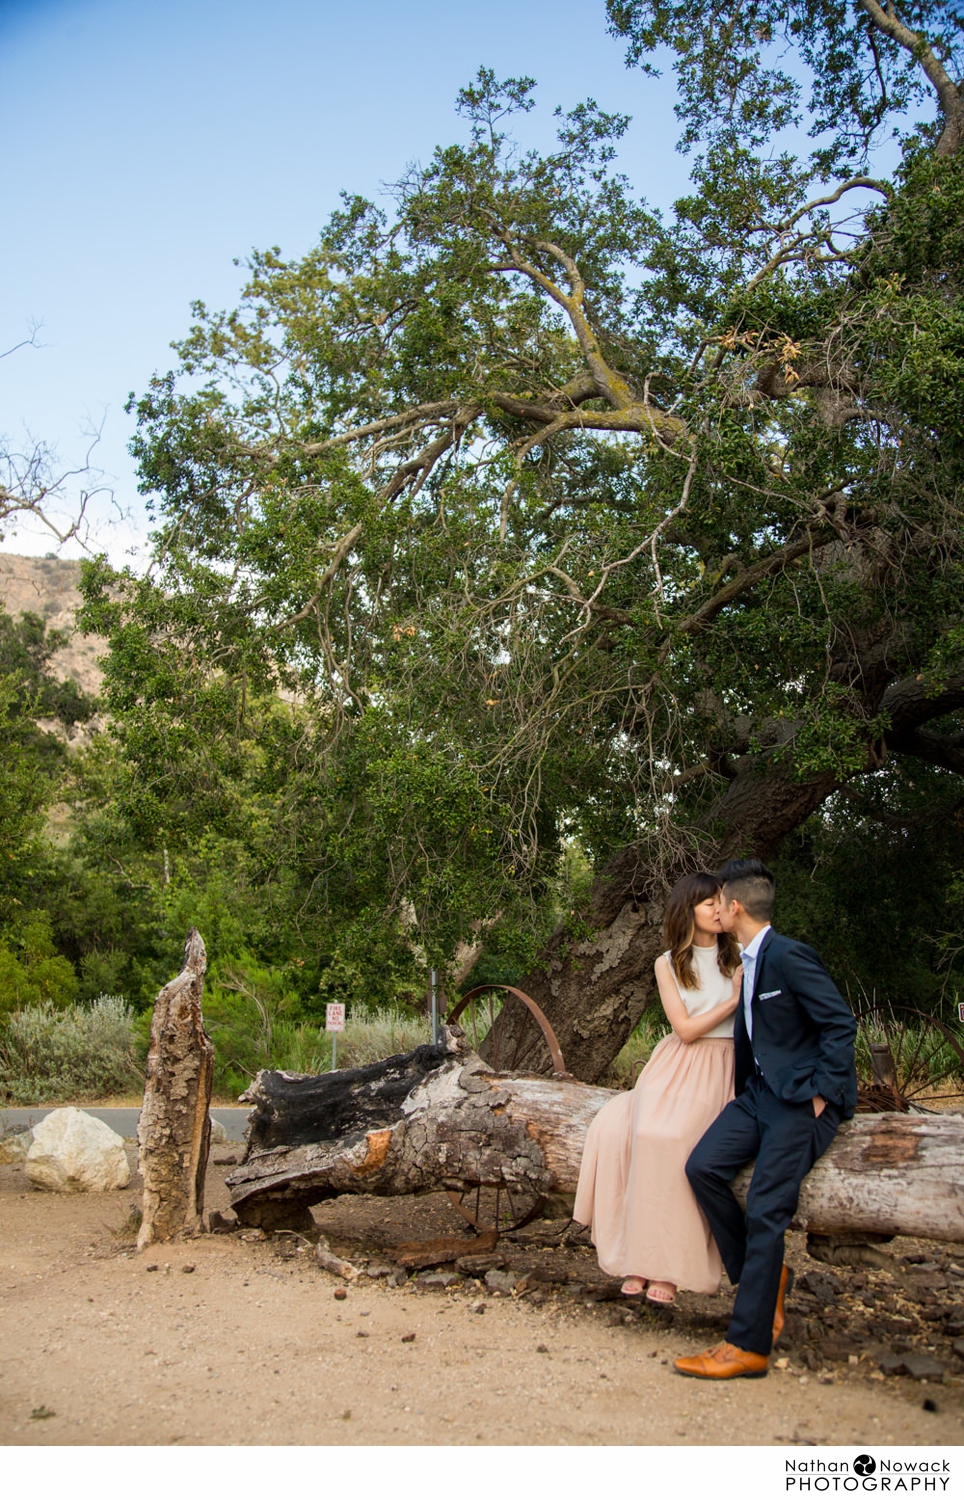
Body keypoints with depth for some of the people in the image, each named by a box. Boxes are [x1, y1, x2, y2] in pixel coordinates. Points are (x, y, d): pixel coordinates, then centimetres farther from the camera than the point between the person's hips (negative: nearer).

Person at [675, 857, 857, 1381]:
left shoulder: (789, 955, -16)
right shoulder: (748, 960, 13)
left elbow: (840, 1024, -16)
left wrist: (821, 1094, -15)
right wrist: (746, 1085, 13)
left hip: (802, 1097, -9)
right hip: (760, 1090, 9)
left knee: (764, 1212, -11)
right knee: (702, 1166, -8)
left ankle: (748, 1346, -3)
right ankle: (762, 1274, 9)